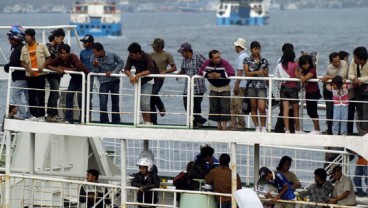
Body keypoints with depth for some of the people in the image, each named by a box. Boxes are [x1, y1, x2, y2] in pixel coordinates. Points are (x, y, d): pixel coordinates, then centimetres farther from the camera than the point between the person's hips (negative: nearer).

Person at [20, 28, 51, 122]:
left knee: (40, 95, -2)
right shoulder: (24, 48, 4)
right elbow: (22, 62, 6)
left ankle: (41, 115, 4)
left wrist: (43, 66, -13)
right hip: (30, 75, 3)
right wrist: (28, 69, -11)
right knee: (31, 96, 4)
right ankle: (34, 115, 11)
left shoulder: (41, 46, -2)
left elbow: (48, 58, 3)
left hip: (40, 74, -3)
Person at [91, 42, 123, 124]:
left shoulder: (111, 55, -13)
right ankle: (104, 122, -3)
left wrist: (114, 72, -12)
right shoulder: (93, 58, -11)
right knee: (103, 103, -11)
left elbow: (121, 62, 0)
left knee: (115, 102, 11)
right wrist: (95, 66, -29)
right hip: (104, 82, -1)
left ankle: (116, 122, 22)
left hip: (114, 80, 1)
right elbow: (95, 72, -7)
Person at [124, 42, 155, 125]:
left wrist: (138, 75, -43)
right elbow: (126, 69, -21)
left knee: (145, 101, -16)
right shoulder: (130, 58, -14)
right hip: (138, 80, 5)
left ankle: (148, 122, -10)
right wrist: (131, 75, -43)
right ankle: (144, 121, 17)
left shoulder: (147, 57, -25)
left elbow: (151, 70, -35)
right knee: (140, 102, 7)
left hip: (147, 81, -5)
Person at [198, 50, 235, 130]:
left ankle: (224, 125, 1)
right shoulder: (207, 63, -10)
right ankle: (219, 125, 15)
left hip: (224, 88, -4)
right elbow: (200, 71, -4)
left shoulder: (224, 63, -21)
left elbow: (232, 73, -29)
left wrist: (220, 75, -29)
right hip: (213, 87, 4)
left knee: (224, 107, -5)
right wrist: (207, 74, -23)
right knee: (214, 107, 6)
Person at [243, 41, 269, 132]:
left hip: (262, 86, 0)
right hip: (251, 85, 0)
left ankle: (263, 127, 1)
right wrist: (257, 72, -15)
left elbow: (266, 75, 15)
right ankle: (257, 127, 11)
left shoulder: (264, 61, 10)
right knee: (254, 107, 4)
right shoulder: (247, 60, 5)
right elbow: (246, 73, -5)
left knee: (262, 108, -10)